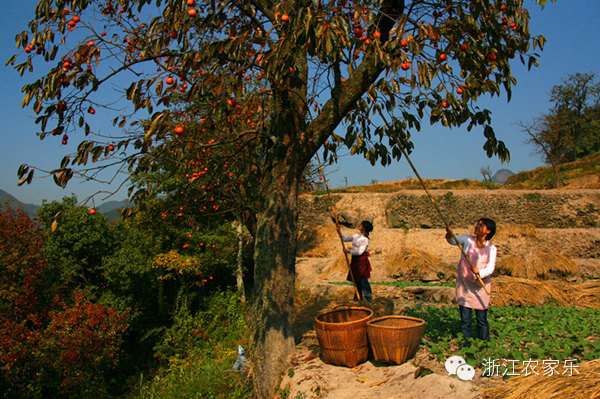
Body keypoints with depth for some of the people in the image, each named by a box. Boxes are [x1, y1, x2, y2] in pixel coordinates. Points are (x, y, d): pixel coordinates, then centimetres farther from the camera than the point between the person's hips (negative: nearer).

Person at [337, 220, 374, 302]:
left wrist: (349, 251, -13)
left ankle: (368, 298, 3)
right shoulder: (357, 235, 10)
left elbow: (360, 252, -19)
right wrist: (339, 232, 5)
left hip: (362, 260, -8)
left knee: (363, 280, -6)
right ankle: (358, 297, 23)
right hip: (355, 260, 8)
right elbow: (345, 239, 17)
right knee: (356, 280, 12)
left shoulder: (365, 239, -14)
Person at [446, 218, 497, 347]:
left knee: (482, 316, 5)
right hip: (464, 283, 0)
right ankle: (467, 339, 14)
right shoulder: (468, 240, -1)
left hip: (481, 285, 0)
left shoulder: (491, 248, -2)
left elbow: (490, 268, -8)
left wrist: (479, 272, -28)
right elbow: (453, 240, -12)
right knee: (465, 316, 0)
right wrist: (450, 234, -35)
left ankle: (485, 340, 21)